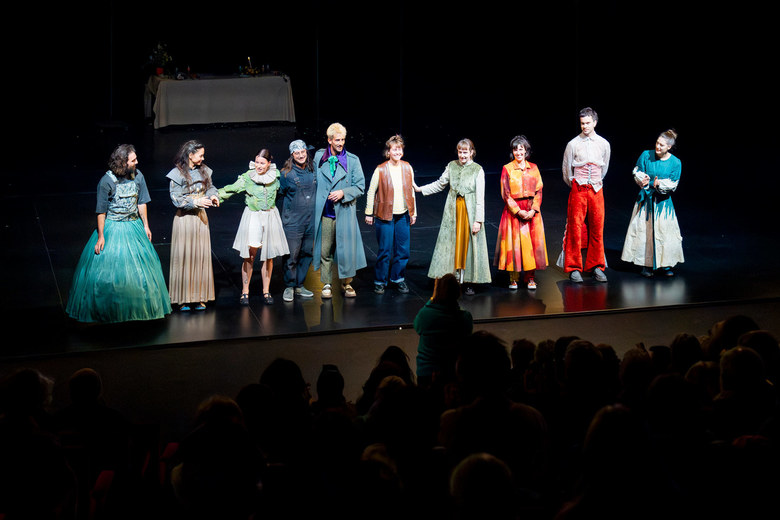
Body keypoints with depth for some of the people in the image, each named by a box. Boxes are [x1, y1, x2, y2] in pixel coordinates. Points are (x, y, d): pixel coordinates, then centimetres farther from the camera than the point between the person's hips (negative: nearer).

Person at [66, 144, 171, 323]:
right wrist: (100, 237, -12)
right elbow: (101, 211, -12)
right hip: (112, 228, -5)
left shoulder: (138, 176, -3)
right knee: (107, 268, -2)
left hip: (134, 226, 5)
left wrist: (145, 226, 9)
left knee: (140, 266, 8)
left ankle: (140, 306, 24)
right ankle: (106, 309, 11)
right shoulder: (107, 181, -17)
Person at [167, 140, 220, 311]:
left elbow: (210, 187, 17)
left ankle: (199, 297, 13)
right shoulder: (178, 174, -10)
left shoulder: (203, 170, 7)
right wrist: (195, 202, -21)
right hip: (184, 218, -5)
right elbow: (176, 199, -13)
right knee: (184, 257, -2)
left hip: (201, 217, 5)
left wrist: (213, 196, -4)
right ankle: (182, 299, 4)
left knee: (202, 256, 6)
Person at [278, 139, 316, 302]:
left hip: (310, 220, 5)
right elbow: (280, 193, 2)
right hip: (292, 222, -5)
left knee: (306, 254, 9)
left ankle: (299, 286, 20)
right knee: (292, 255, -4)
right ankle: (289, 287, 9)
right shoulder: (286, 174, -5)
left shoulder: (312, 172, 7)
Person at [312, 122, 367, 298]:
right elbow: (314, 181, 17)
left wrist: (343, 193, -14)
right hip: (325, 212, 1)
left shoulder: (352, 160, 0)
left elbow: (360, 186, 1)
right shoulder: (319, 157, 5)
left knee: (346, 249, 0)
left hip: (345, 211, -1)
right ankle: (326, 284, 17)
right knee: (325, 250, 5)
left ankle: (347, 283, 15)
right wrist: (317, 202, 8)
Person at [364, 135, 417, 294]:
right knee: (384, 251, -1)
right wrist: (369, 213, 0)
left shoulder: (407, 168, 4)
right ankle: (380, 281, 13)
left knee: (403, 250, 6)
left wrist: (413, 213, 12)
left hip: (403, 215, 4)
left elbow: (411, 190, 12)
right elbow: (371, 192, -1)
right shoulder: (380, 170, -8)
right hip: (385, 215, -4)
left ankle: (398, 278, 23)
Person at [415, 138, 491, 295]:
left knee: (468, 245, -1)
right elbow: (440, 184, 18)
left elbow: (480, 197, -7)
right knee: (451, 244, 3)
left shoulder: (478, 170, -6)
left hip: (470, 211, -3)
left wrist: (478, 220, -11)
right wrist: (420, 189, 13)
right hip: (453, 211, 3)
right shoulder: (452, 166, 5)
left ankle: (469, 283, 7)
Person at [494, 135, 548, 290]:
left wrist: (533, 210, -8)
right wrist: (519, 211, -13)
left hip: (532, 211, 3)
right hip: (513, 211, -3)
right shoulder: (507, 169, -1)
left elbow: (538, 191, 6)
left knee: (533, 242, 0)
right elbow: (505, 194, -5)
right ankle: (513, 278, 3)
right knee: (515, 242, -5)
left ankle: (530, 277, 8)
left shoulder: (533, 168, 8)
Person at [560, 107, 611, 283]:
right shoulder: (573, 144, -3)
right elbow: (566, 170, 7)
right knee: (575, 228, -3)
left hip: (596, 190, 2)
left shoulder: (604, 144, 5)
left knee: (597, 229, 3)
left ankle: (596, 267, 13)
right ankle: (574, 268, 4)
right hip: (578, 190, -2)